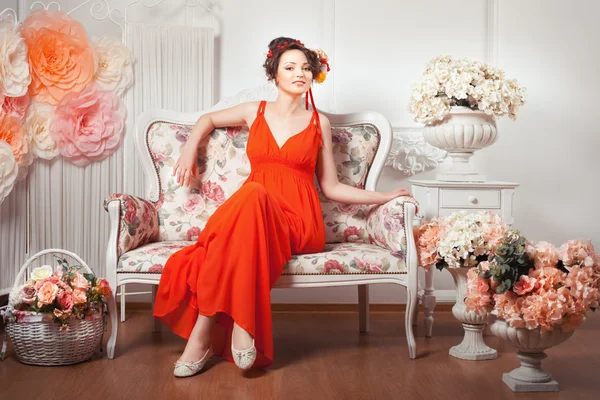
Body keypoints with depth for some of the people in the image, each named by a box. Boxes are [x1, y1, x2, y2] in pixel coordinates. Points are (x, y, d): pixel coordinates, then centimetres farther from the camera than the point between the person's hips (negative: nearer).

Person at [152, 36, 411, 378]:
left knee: (253, 196, -36)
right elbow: (208, 119, 36)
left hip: (300, 223, -1)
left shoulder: (319, 123, 15)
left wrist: (384, 197, 11)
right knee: (253, 193, -38)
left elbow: (331, 187, 17)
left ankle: (204, 331, -36)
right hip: (252, 208, 1)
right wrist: (190, 150, 20)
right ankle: (238, 326, -37)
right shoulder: (255, 112, 17)